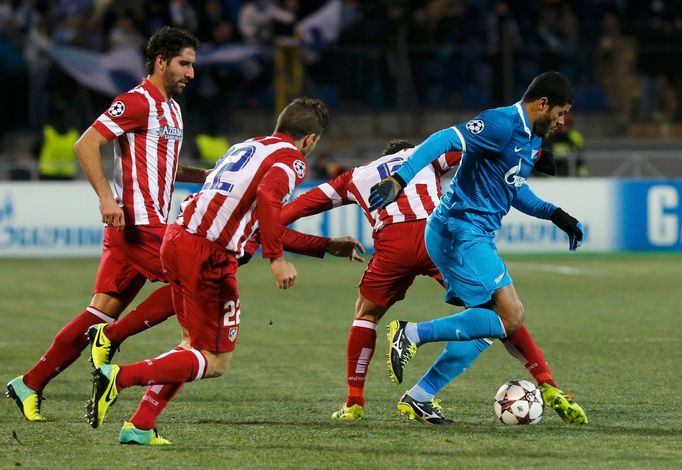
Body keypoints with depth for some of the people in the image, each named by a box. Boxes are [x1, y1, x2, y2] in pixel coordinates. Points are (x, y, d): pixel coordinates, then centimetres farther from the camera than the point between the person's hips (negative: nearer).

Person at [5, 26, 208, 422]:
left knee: (104, 311, 4)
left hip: (153, 222, 9)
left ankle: (30, 385, 6)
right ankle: (110, 338, -7)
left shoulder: (171, 108, 19)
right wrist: (106, 196, -25)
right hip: (136, 222, -9)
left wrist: (205, 175, 17)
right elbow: (86, 144, -16)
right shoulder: (137, 102, -10)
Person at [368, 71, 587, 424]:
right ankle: (411, 334, -13)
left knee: (487, 326, 11)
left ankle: (417, 397, 12)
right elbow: (445, 140, -25)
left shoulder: (532, 138, 17)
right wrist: (400, 179, -36)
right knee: (510, 319, -16)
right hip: (460, 232, -11)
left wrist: (555, 215, 21)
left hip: (475, 236, 11)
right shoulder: (502, 124, -15)